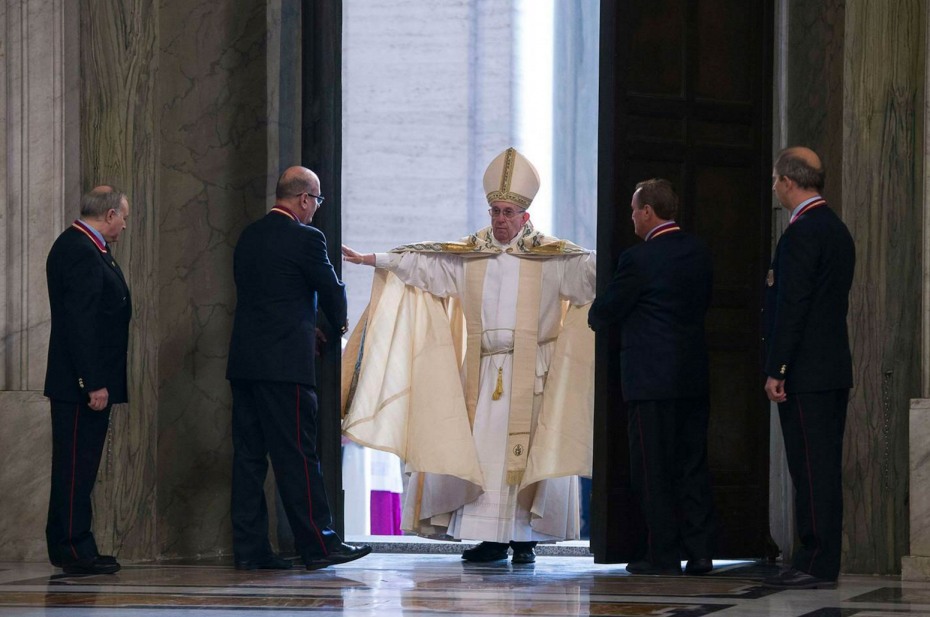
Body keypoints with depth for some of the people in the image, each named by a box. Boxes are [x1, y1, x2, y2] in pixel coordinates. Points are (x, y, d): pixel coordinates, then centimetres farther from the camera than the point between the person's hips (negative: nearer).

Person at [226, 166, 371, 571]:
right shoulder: (305, 238, -10)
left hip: (244, 361, 7)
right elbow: (332, 290, -1)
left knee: (248, 454, 7)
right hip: (285, 363, -7)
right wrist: (338, 325, 21)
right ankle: (318, 545, -1)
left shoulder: (249, 236, 13)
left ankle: (250, 549, 8)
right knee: (297, 454, -4)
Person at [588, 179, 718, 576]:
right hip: (694, 377, 7)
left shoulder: (639, 259, -14)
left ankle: (664, 555, 0)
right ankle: (700, 551, 9)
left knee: (652, 469, 0)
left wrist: (596, 316, 16)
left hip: (652, 378, -7)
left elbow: (604, 314, -7)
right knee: (692, 466, 10)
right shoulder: (698, 252, 8)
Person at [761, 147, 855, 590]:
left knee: (811, 468, -9)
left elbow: (792, 305, -18)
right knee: (824, 468, 10)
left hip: (805, 371, -10)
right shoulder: (836, 230, 17)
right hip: (835, 369, 10)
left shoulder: (802, 233, -14)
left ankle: (815, 564, -9)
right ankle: (822, 561, 12)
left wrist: (776, 370, -16)